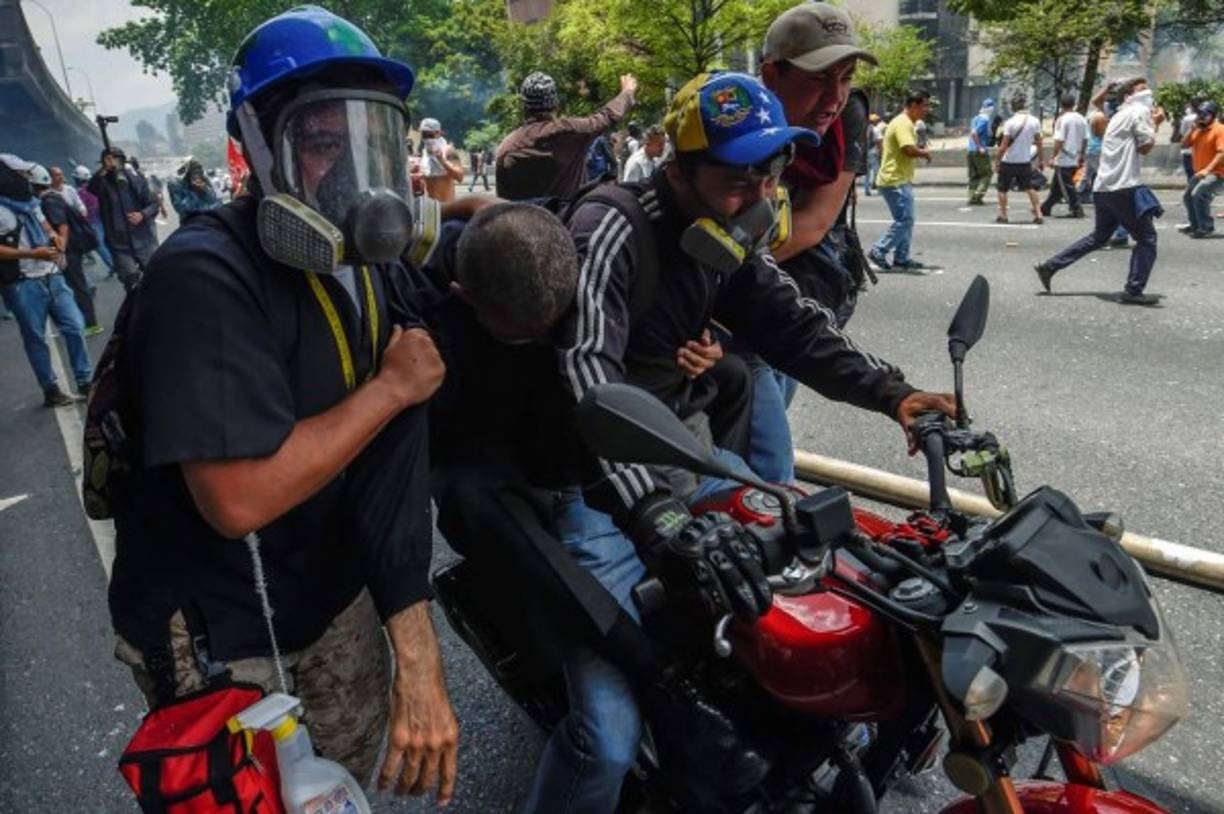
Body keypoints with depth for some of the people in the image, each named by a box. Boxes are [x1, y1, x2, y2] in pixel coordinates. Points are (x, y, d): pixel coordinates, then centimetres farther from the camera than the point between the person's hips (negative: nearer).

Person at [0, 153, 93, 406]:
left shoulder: (29, 200, 11)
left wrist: (54, 236, 6)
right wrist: (32, 254, -20)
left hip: (52, 276, 6)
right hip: (23, 285, -6)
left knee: (75, 327, 4)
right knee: (35, 339, 4)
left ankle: (86, 382, 14)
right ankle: (51, 390, 14)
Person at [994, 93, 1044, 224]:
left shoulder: (1010, 122, -13)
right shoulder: (1034, 121, 1)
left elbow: (1004, 145, -14)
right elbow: (1039, 143, 5)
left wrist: (996, 161, -7)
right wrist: (1041, 160, 14)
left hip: (1008, 161, -4)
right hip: (1026, 161, 4)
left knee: (1002, 189, 9)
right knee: (1029, 188, 13)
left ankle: (1003, 215, 7)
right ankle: (1038, 214, 9)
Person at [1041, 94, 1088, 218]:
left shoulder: (1062, 119, -12)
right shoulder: (1082, 119, 8)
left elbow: (1059, 141, -17)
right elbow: (1085, 139, 12)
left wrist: (1054, 156, -11)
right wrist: (1081, 156, 20)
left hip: (1063, 160, -7)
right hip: (1075, 160, 7)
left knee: (1067, 186, -3)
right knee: (1056, 185, 16)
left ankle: (1077, 209, -7)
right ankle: (1045, 208, 24)